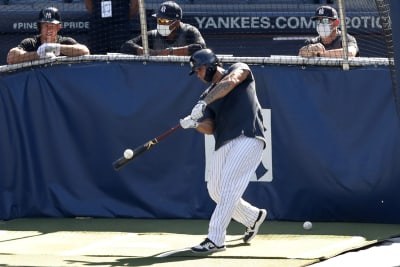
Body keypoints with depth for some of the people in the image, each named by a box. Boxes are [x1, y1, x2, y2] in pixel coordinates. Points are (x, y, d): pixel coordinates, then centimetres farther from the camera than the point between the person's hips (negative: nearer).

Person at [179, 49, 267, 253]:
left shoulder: (239, 69, 5)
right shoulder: (208, 95, 20)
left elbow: (230, 82, -19)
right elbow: (210, 128, 8)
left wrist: (203, 104, -29)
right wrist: (194, 123, -14)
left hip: (248, 139, -8)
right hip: (224, 144, 8)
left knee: (228, 187, -18)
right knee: (215, 190, 11)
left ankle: (215, 240, -21)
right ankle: (253, 217, 34)